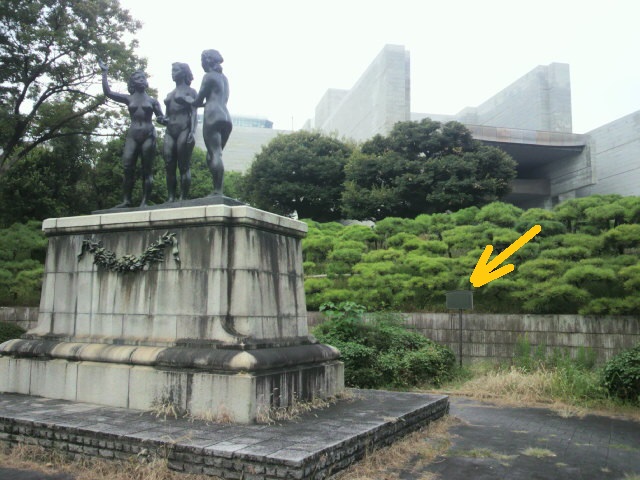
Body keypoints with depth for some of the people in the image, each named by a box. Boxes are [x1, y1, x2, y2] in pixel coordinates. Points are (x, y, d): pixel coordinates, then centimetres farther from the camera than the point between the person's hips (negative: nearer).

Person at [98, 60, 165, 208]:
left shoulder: (152, 101, 13)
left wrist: (162, 120, -12)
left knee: (147, 170, -5)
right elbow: (108, 92, 5)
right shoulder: (128, 99, 14)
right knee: (128, 168, -10)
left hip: (148, 135, -1)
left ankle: (144, 201, -5)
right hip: (132, 136, 1)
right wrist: (104, 72, 6)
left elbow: (162, 117, 12)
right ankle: (126, 200, -8)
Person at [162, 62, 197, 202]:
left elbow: (194, 112, -3)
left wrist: (192, 131, -15)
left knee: (184, 166, -9)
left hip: (184, 129, -6)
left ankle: (183, 198, -10)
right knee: (169, 167, -3)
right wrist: (163, 120, 9)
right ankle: (171, 198, -3)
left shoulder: (190, 91, 8)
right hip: (170, 131, 6)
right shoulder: (169, 95, 25)